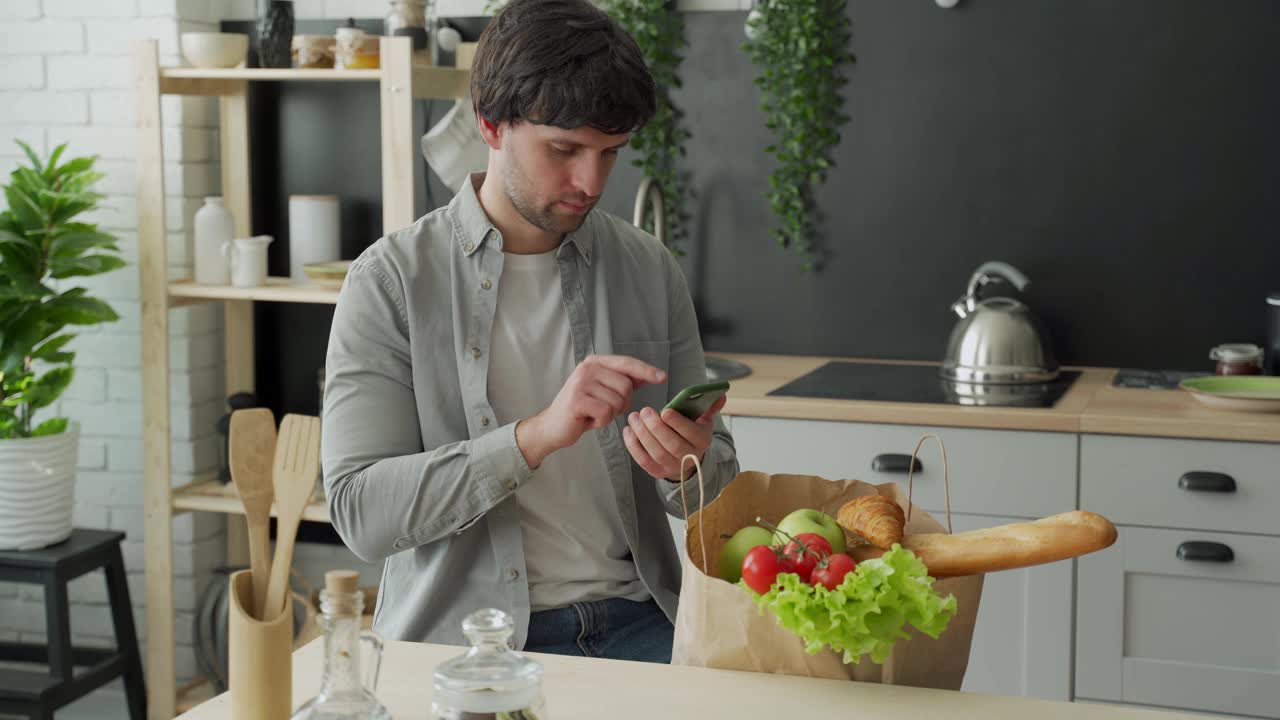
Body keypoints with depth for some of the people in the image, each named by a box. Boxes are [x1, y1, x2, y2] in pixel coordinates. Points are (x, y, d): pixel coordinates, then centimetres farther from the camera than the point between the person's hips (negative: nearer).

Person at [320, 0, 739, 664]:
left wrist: (688, 467, -13)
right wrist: (538, 434, -25)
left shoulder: (650, 270, 6)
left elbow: (717, 492, 12)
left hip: (634, 623, 3)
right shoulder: (391, 279, -5)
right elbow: (360, 511, -14)